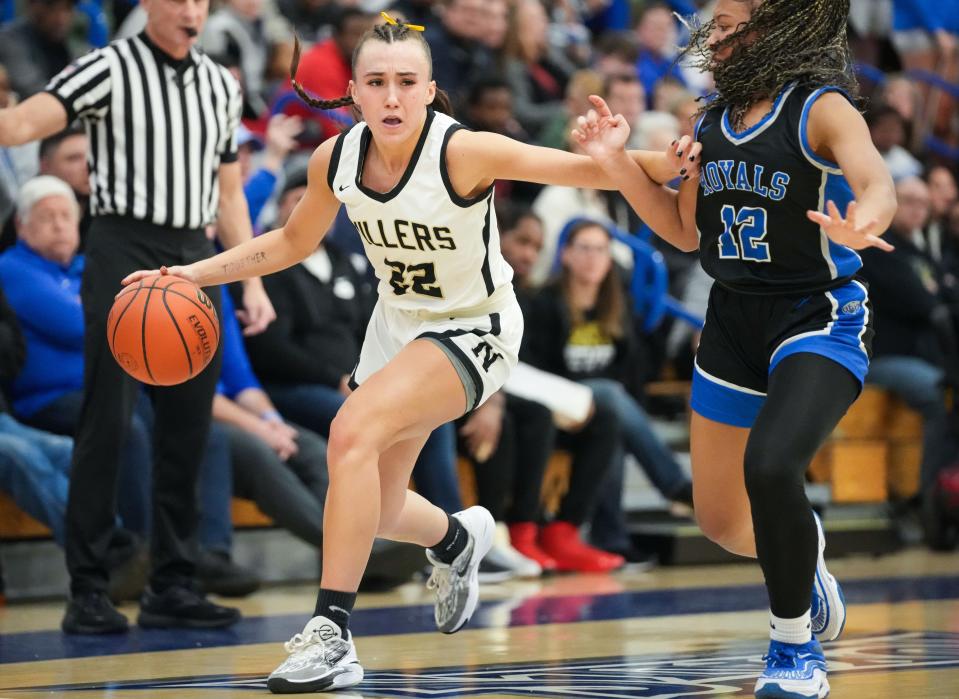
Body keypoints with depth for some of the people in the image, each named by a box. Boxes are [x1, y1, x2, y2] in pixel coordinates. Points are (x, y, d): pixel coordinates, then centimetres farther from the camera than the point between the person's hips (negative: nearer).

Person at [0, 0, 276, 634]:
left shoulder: (221, 84, 15)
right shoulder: (110, 69, -3)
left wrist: (252, 280, 15)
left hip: (194, 259, 6)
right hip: (124, 253, -6)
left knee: (189, 428, 5)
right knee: (107, 422, -8)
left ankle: (173, 587, 12)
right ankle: (88, 592, -4)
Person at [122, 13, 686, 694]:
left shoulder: (464, 152, -27)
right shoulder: (336, 159, -11)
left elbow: (582, 170, -32)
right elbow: (293, 241, 8)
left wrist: (673, 163, -47)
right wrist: (196, 273, -1)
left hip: (475, 330, -6)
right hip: (397, 324, 6)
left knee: (352, 432, -30)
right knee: (374, 513, 14)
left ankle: (332, 634, -25)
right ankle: (457, 538, 51)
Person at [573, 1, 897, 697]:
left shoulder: (822, 108, -13)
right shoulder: (714, 120, 6)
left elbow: (879, 185, -31)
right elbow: (685, 230, 14)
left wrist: (861, 222, -54)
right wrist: (618, 163, 2)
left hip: (819, 317, -7)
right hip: (734, 321, 7)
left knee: (769, 466, -30)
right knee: (721, 519, 13)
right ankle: (802, 549, 47)